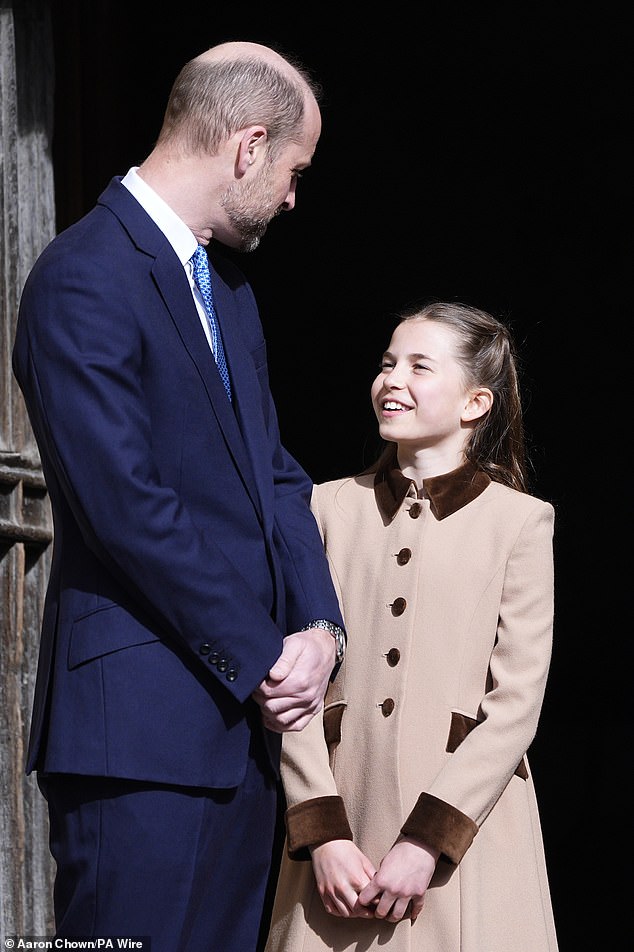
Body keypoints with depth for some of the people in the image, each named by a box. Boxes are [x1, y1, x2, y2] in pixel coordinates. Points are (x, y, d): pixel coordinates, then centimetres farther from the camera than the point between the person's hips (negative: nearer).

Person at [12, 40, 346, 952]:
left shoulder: (225, 281, 17)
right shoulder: (84, 279, -13)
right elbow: (126, 507, -19)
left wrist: (320, 626, 1)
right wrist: (261, 660, -13)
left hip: (247, 712, 9)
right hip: (144, 721, -9)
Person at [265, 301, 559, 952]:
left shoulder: (518, 520, 1)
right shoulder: (330, 508, 8)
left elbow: (516, 702, -5)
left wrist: (427, 840, -13)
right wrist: (323, 834, -8)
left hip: (464, 822, -2)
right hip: (340, 818, 2)